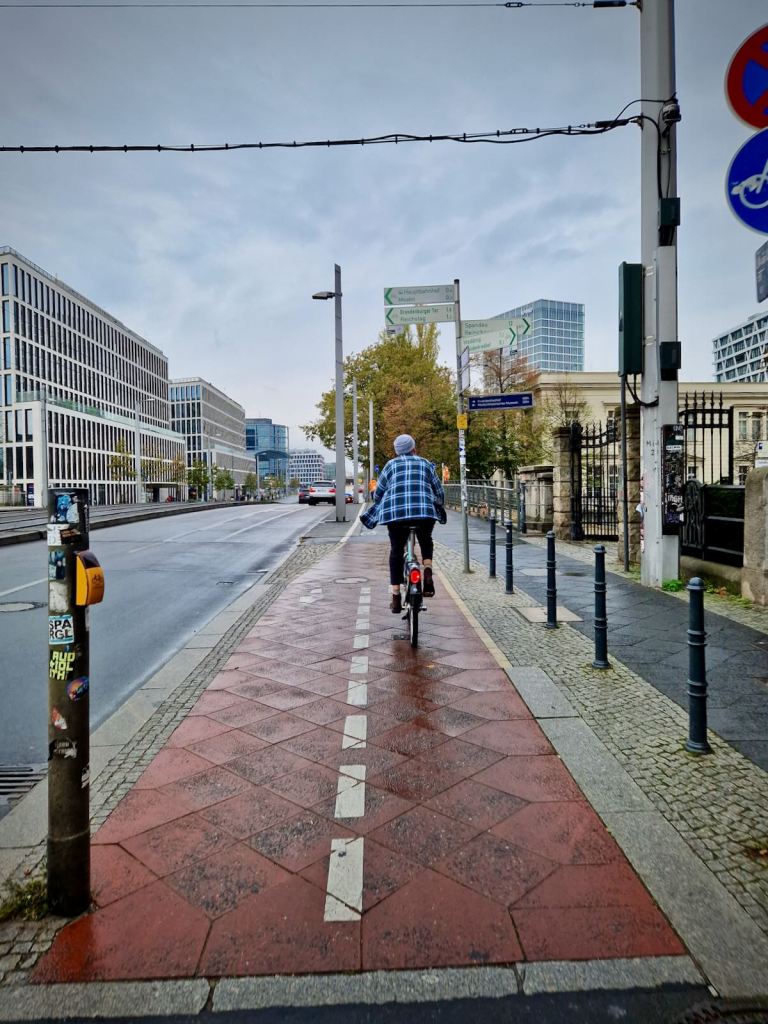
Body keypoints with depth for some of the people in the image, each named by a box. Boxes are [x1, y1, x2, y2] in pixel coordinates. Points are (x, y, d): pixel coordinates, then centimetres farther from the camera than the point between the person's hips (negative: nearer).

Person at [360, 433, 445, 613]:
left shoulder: (391, 465, 17)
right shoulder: (425, 464, 19)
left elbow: (378, 493, 16)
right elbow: (439, 492, 18)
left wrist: (383, 507, 36)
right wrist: (437, 507, 37)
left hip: (395, 511, 0)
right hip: (424, 511, 1)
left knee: (396, 551, 9)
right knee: (426, 542, 26)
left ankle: (396, 598, 8)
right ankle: (428, 572, 0)